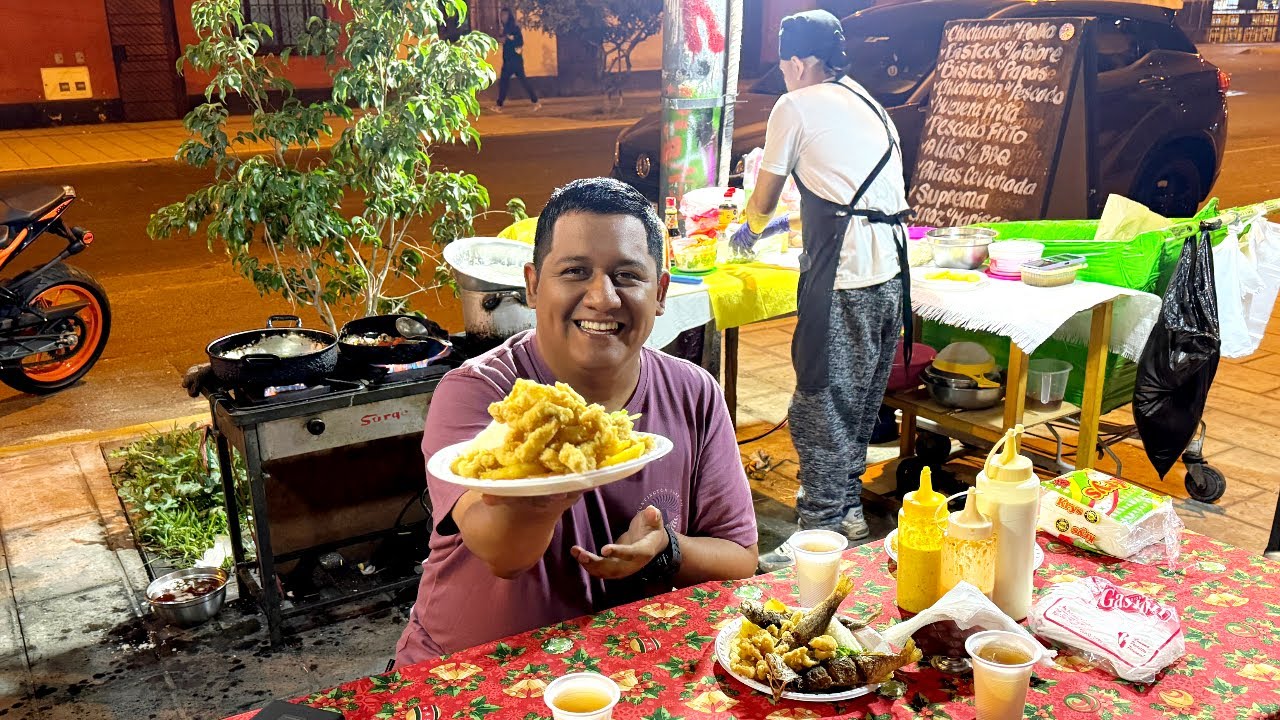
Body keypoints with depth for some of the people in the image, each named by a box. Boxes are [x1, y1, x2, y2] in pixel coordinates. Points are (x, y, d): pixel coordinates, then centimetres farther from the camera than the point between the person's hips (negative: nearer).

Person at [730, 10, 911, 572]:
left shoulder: (795, 107, 2)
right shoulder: (867, 104, 24)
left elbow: (761, 202, 10)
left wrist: (753, 229, 32)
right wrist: (786, 224, 41)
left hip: (844, 272, -8)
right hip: (890, 267, 8)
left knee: (822, 398, -3)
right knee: (862, 394, 17)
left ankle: (823, 526, 0)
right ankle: (845, 500, 30)